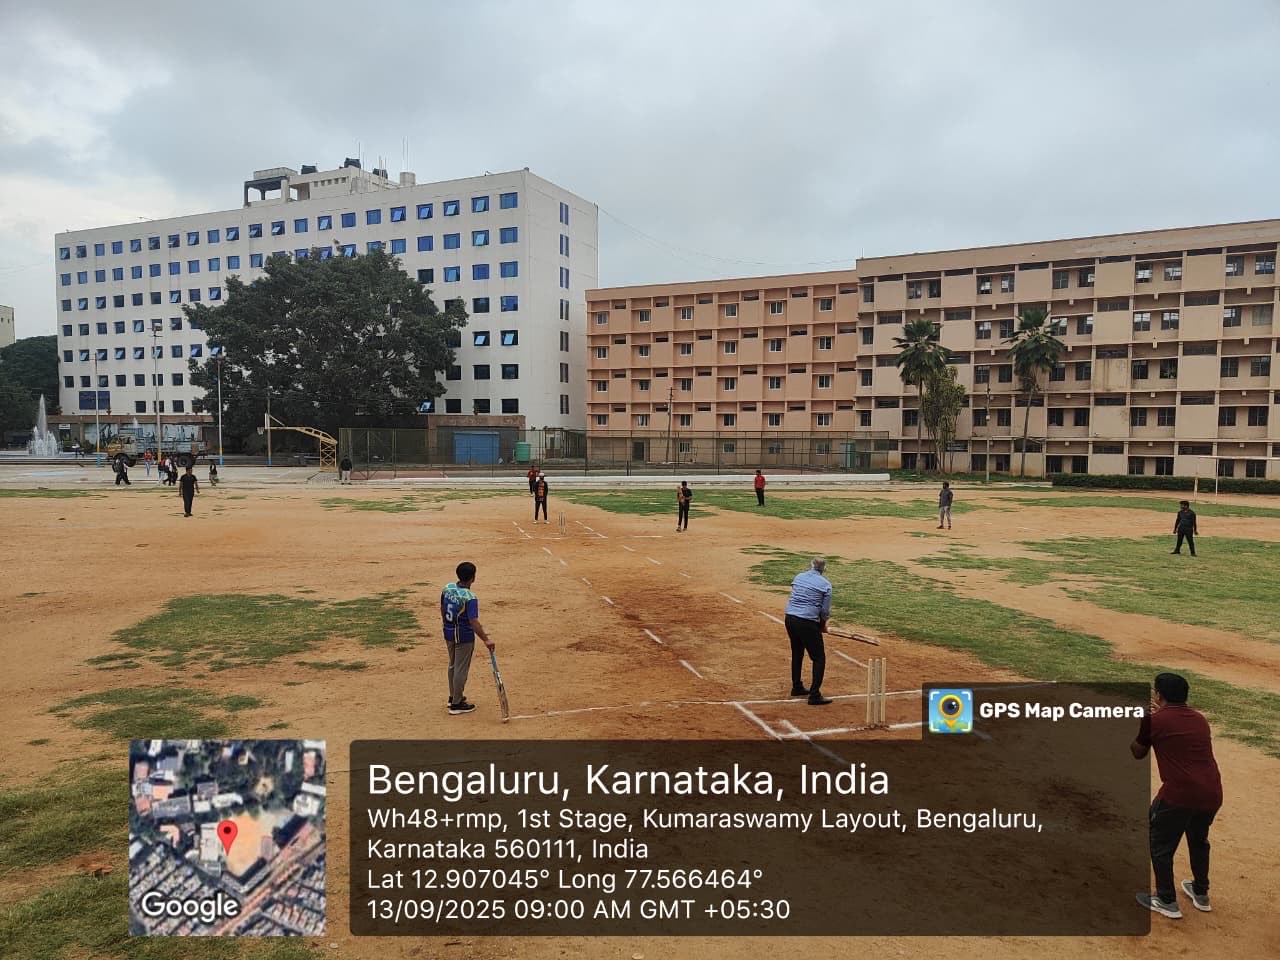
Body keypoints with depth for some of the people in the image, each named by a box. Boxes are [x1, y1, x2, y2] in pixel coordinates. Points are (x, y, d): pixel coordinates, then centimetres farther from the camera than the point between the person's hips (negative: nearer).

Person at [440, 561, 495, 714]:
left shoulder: (447, 588, -3)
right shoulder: (470, 598, -25)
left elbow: (442, 609, 9)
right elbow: (474, 622, -30)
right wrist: (486, 640, -30)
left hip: (449, 633, 8)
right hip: (464, 636, -8)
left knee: (453, 665, 24)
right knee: (461, 669, 4)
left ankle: (454, 696, 38)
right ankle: (456, 704, 13)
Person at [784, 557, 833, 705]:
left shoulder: (798, 577, 12)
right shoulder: (825, 584, -2)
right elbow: (825, 610, -3)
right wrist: (823, 625, 17)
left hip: (789, 618, 6)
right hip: (808, 623, -6)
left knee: (797, 653, 24)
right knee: (819, 658, 4)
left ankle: (797, 687, 36)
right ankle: (814, 695, -1)